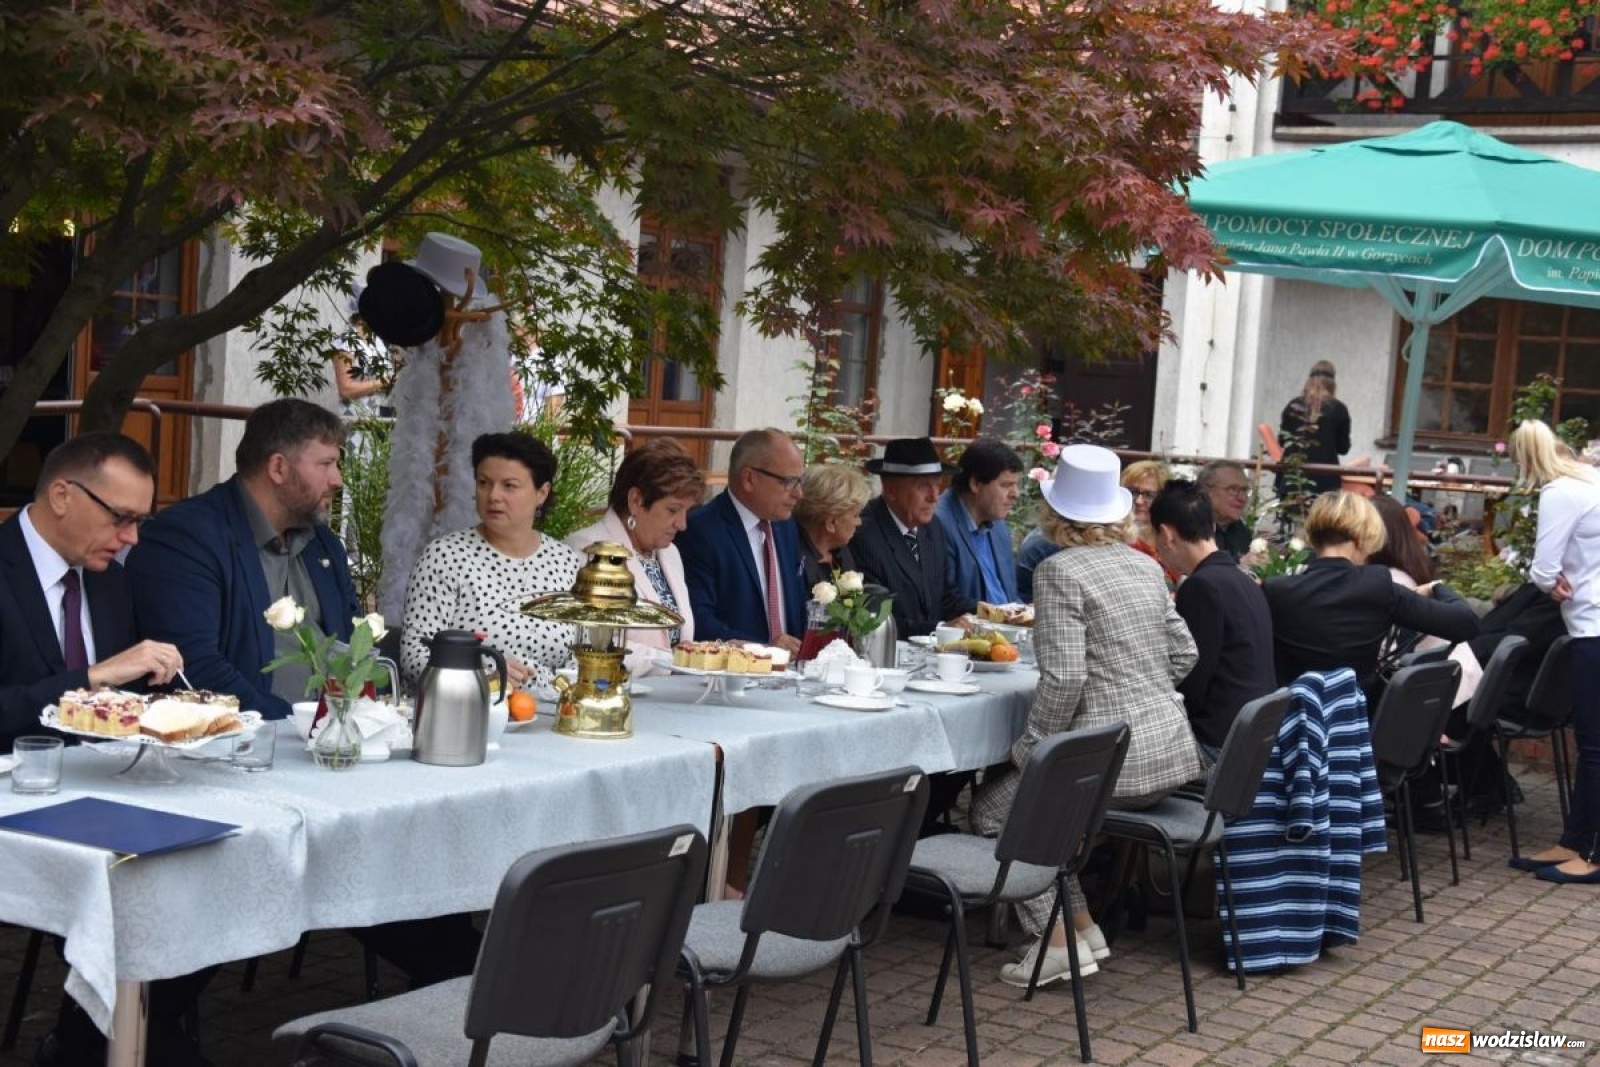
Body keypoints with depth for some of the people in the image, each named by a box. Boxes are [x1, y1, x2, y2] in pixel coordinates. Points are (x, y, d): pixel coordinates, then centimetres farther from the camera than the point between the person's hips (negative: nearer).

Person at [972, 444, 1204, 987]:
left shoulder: (1059, 571, -12)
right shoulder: (1146, 565, 11)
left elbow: (1064, 678, -18)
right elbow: (1183, 653, 16)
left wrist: (1028, 749, -6)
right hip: (1171, 749, 8)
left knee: (991, 808, 11)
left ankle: (1060, 940, 5)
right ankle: (1083, 927, 22)